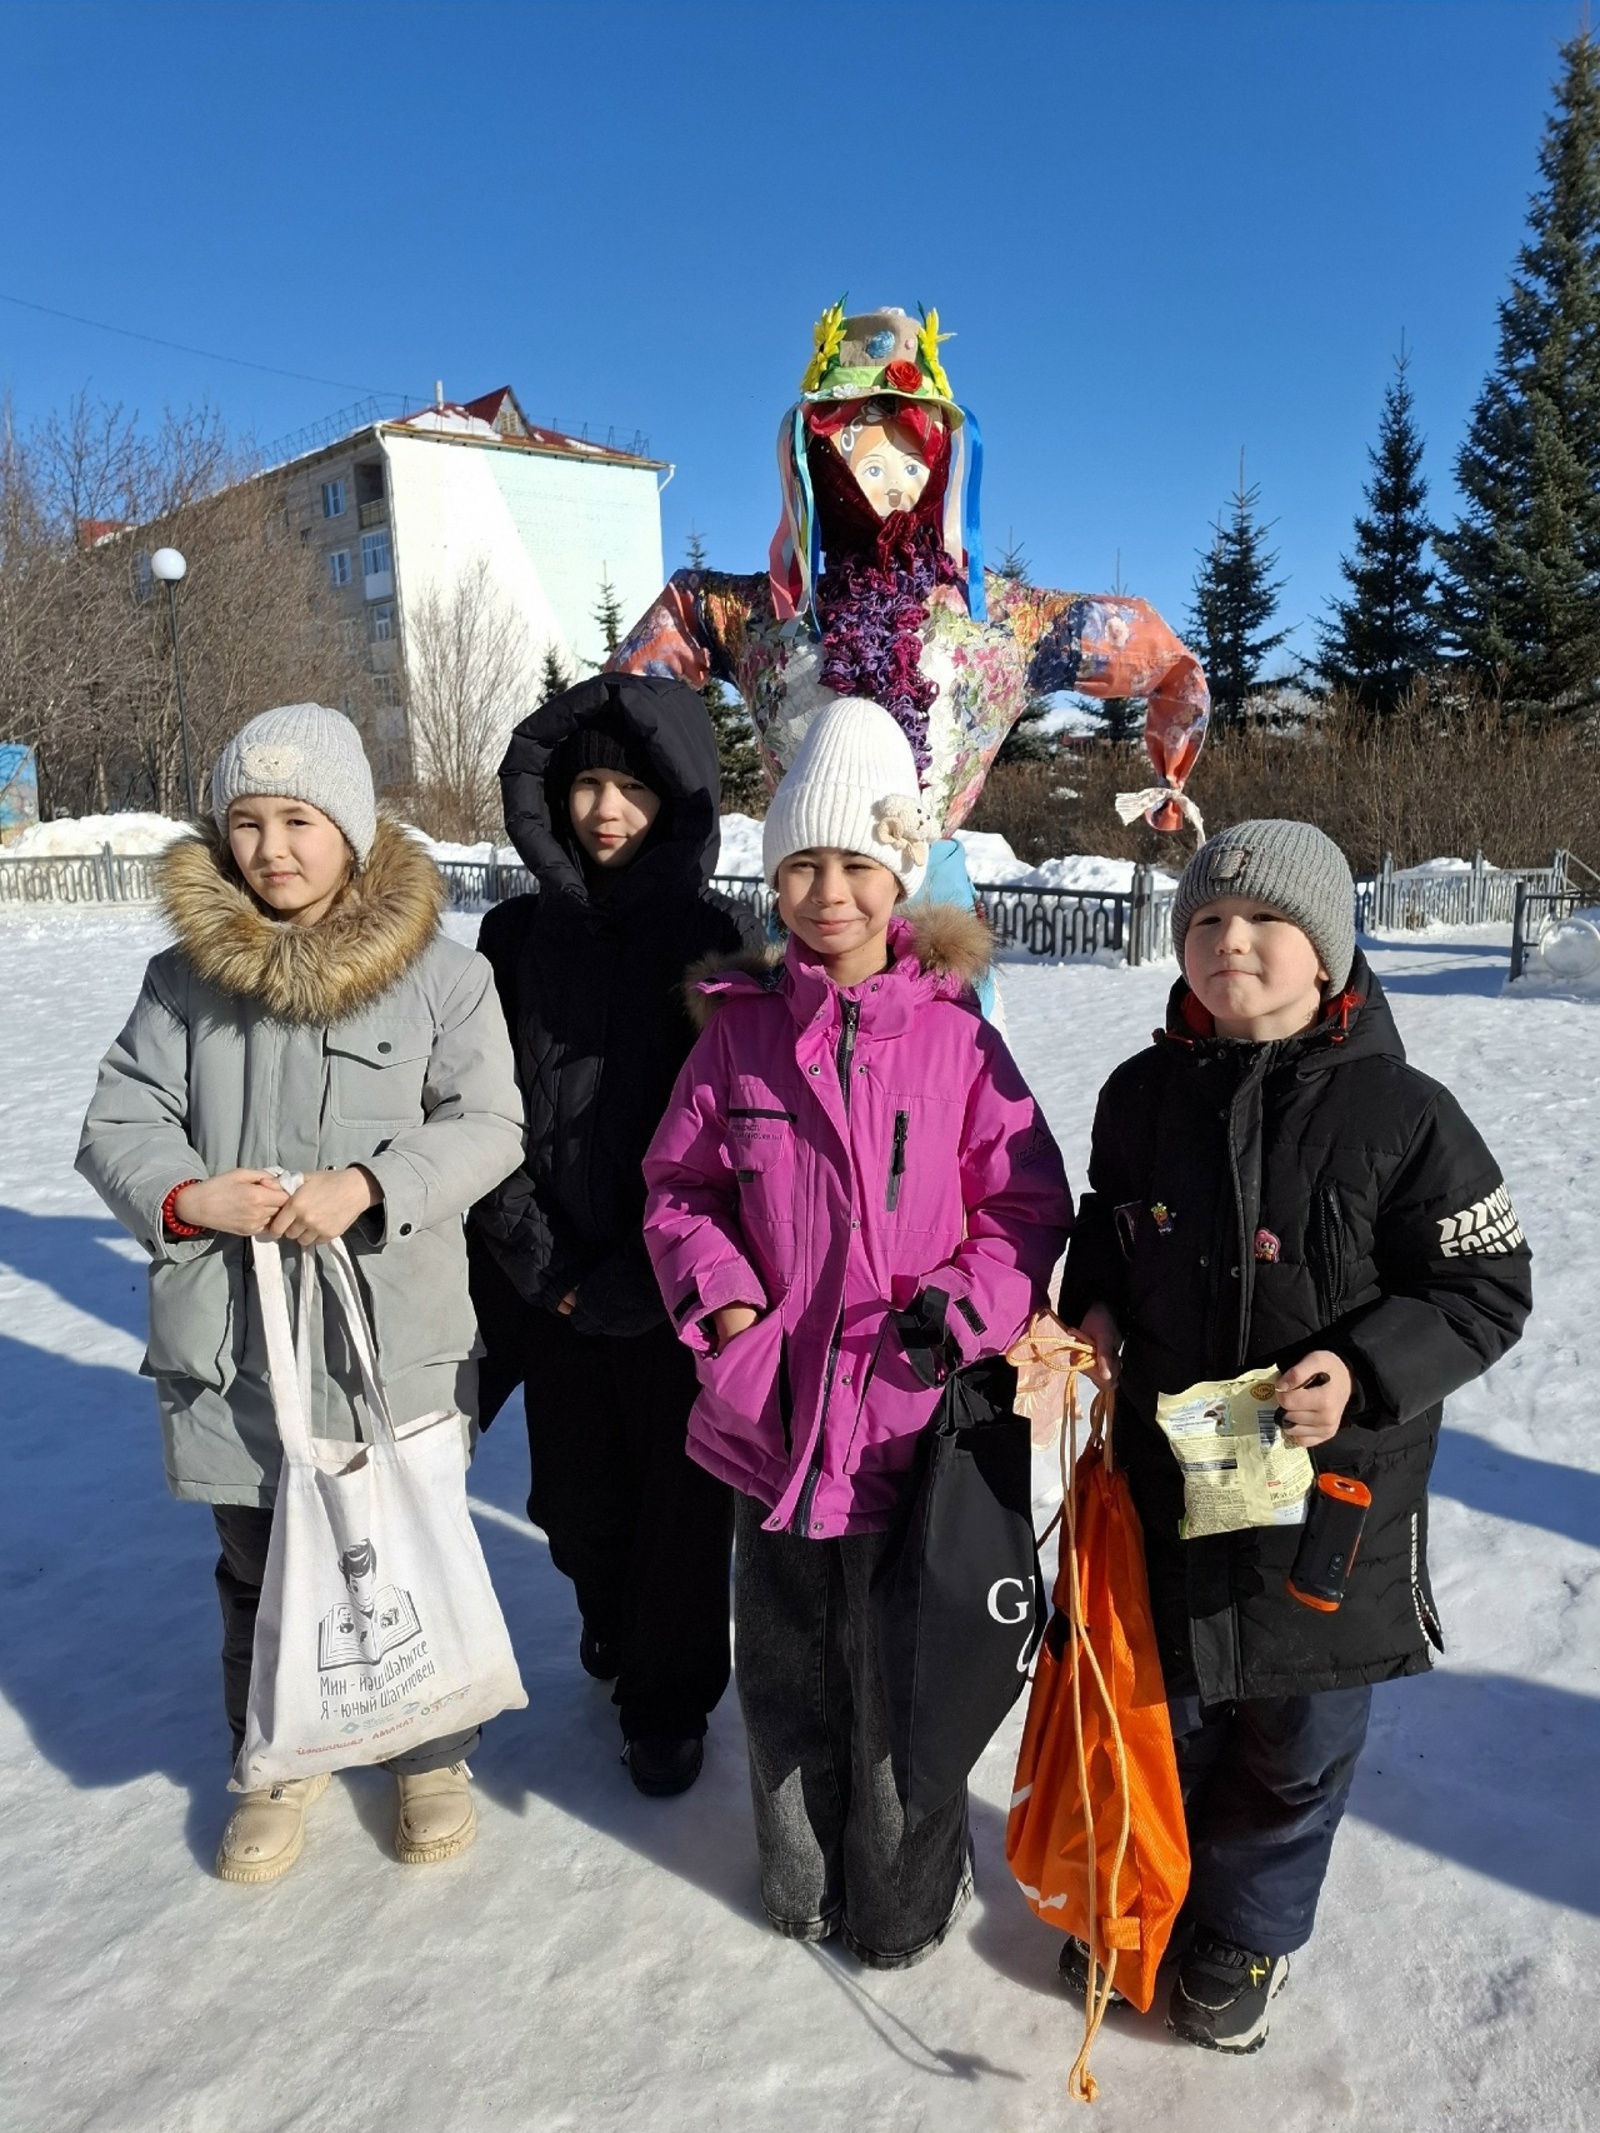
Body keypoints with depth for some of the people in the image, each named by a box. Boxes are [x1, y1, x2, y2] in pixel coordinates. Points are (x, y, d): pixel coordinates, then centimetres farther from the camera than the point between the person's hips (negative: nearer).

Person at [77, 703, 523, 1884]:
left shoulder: (441, 972, -7)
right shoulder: (186, 975, 1)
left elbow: (487, 1124, -9)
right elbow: (118, 1124, 2)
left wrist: (368, 1185, -24)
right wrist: (188, 1197, -18)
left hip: (394, 1332, -2)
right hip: (231, 1337, 3)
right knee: (258, 1566, 19)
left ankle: (435, 1754, 39)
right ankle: (280, 1760, 43)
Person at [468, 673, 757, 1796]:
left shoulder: (718, 940, -8)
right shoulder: (518, 935, 2)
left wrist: (640, 1273, -12)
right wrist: (535, 1257, -4)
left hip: (677, 1285, -3)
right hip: (550, 1281, 3)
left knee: (681, 1495, 10)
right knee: (577, 1494, 15)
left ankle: (669, 1696, 35)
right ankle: (616, 1631, 47)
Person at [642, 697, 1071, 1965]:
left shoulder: (956, 1032, -6)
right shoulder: (741, 1027, 0)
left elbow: (1028, 1207, -1)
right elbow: (680, 1183, 9)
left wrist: (969, 1306, -15)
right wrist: (716, 1288, -6)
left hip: (909, 1409, -2)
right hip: (775, 1401, 3)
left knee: (900, 1666, 12)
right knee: (787, 1660, 19)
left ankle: (906, 1891, 39)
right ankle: (802, 1876, 45)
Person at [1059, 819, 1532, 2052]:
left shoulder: (1402, 1114, -15)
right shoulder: (1143, 1094, -3)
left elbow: (1486, 1290, -10)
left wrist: (1366, 1371, -23)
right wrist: (1093, 1303, -4)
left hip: (1334, 1491, -2)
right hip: (1166, 1474, 3)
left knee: (1296, 1744, 18)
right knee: (1163, 1714, 22)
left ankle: (1246, 1931, 46)